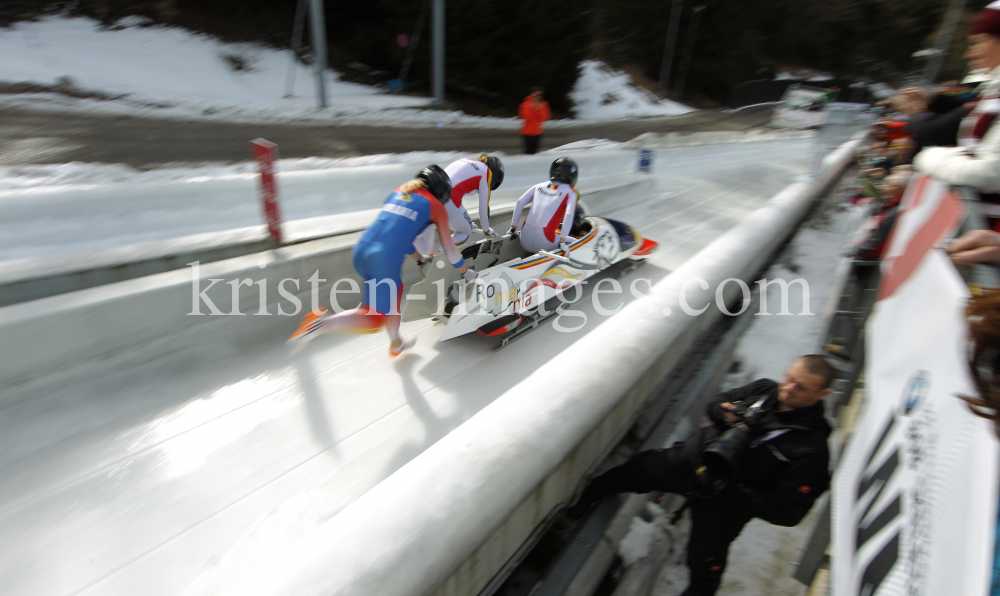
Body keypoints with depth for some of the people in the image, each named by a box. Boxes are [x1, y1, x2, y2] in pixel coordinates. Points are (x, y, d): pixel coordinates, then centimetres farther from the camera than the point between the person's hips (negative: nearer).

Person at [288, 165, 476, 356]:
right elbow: (449, 247, 15)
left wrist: (419, 259, 48)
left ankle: (396, 344, 41)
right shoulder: (436, 206, 8)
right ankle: (325, 322, -12)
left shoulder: (398, 193, 24)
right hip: (385, 261, -7)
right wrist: (466, 272, 31)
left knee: (396, 290, 30)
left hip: (360, 252, 7)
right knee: (375, 321, 8)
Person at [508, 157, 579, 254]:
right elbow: (569, 215, -13)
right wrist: (562, 242, -10)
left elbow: (519, 203, 8)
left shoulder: (539, 186, 15)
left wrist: (513, 228, 14)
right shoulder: (571, 192, 2)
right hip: (544, 242, -5)